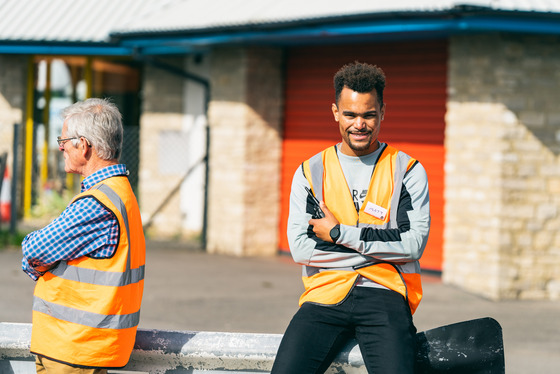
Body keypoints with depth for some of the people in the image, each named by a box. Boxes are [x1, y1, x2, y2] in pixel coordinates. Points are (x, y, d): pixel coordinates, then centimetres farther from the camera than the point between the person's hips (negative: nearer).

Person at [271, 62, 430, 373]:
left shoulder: (407, 170, 10)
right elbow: (300, 248, 3)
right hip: (326, 291, 1)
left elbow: (414, 244, -2)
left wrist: (339, 233, -4)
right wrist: (380, 245, -1)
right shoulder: (310, 172, 13)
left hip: (384, 293, -1)